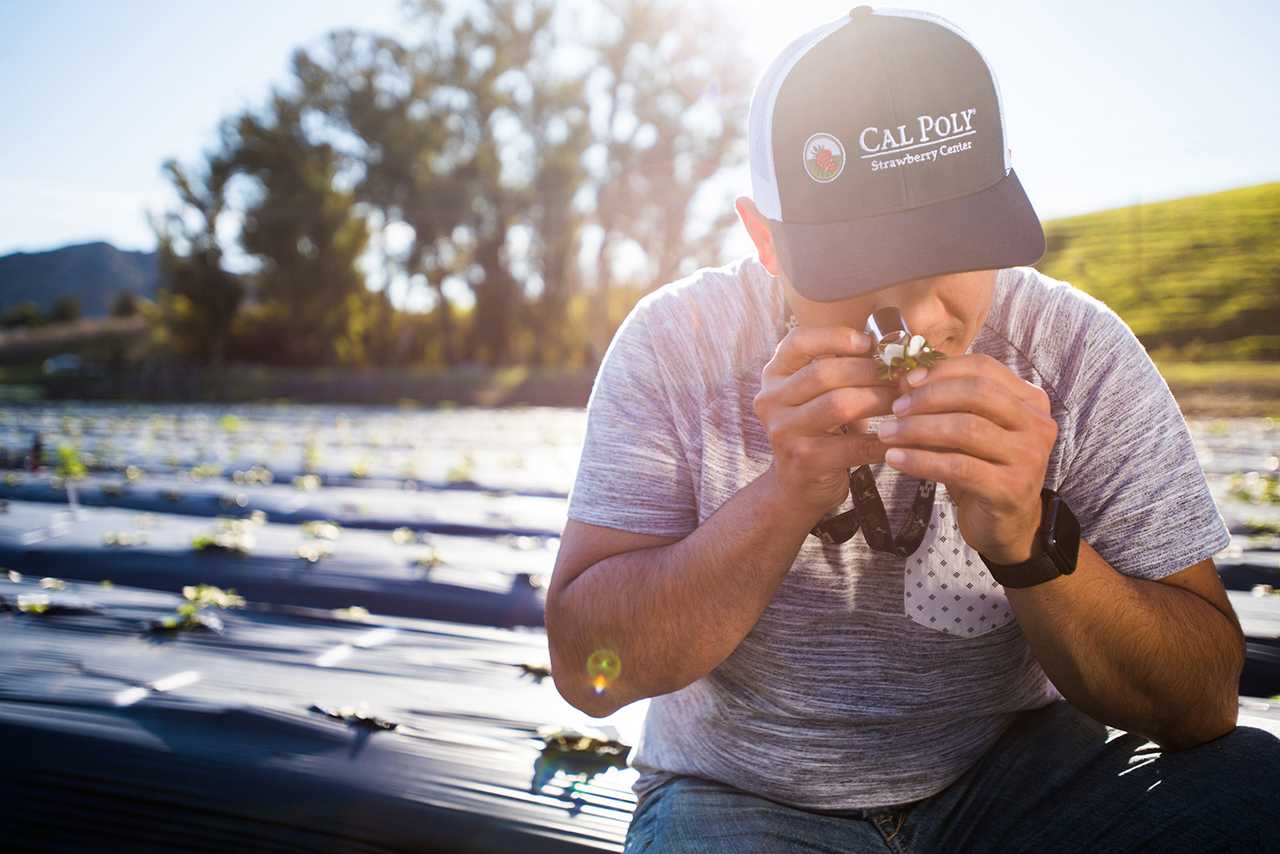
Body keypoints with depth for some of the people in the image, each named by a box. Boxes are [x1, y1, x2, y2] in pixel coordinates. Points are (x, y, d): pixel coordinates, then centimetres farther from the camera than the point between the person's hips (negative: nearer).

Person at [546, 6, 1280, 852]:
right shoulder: (676, 346, -13)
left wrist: (1030, 541, -30)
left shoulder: (1081, 352, -11)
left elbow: (1201, 708, -11)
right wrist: (787, 496, -30)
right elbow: (587, 670, -16)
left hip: (1011, 777, 2)